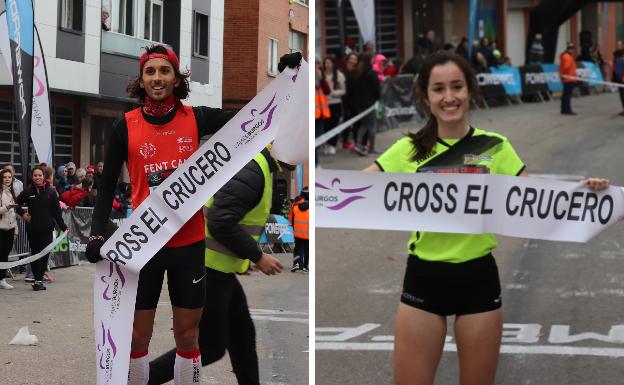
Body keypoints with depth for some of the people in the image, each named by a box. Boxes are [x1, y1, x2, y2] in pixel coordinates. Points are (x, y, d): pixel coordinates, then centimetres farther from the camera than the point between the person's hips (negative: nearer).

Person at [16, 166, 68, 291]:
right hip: (32, 228, 0)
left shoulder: (50, 192, 2)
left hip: (47, 229, 0)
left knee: (44, 254, -4)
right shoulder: (27, 191, 3)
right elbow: (17, 204, 17)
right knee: (35, 254, 3)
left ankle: (39, 280, 2)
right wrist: (22, 214, 1)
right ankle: (38, 280, 7)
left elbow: (56, 211, 3)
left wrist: (63, 227, 0)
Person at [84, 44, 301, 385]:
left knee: (187, 336, 10)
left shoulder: (195, 118, -1)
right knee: (139, 337, 6)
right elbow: (107, 186, 2)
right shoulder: (126, 126, -4)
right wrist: (97, 233, -10)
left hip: (188, 244, 1)